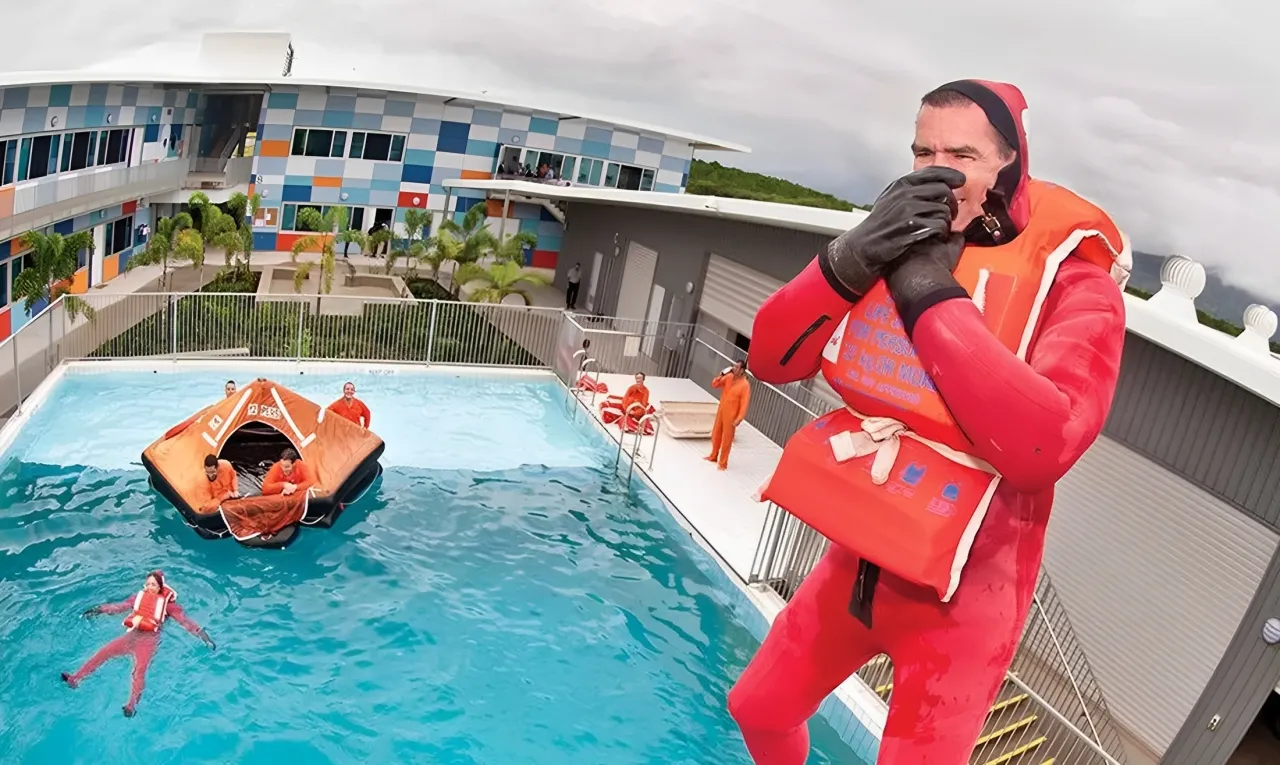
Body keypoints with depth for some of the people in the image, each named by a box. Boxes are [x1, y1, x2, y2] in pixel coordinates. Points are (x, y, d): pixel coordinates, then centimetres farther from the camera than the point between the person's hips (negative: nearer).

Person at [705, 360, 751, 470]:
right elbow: (714, 385, 5)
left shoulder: (745, 385, -19)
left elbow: (744, 404, -18)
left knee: (726, 440, 2)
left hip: (731, 416, -6)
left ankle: (723, 464, 15)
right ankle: (713, 456, 38)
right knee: (716, 435, 19)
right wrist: (721, 375, -11)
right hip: (720, 411, 6)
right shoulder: (728, 377, 0)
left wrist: (738, 419, -21)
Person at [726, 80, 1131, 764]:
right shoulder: (899, 242, 0)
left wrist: (932, 293, -28)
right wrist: (851, 260, -23)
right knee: (759, 710, 19)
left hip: (958, 593, -5)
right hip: (856, 563, 5)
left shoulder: (1073, 278, -15)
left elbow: (1044, 445, -33)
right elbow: (771, 359, -7)